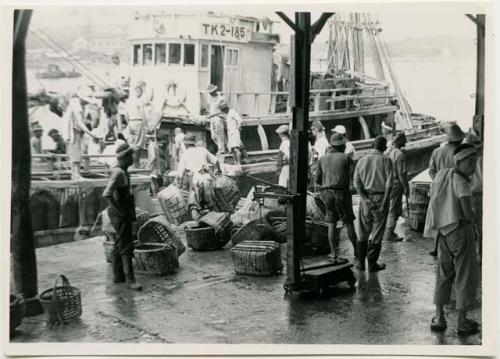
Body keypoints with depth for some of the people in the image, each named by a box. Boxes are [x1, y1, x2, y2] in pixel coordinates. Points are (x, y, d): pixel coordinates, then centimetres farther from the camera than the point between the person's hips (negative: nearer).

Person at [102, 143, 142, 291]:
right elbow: (107, 194, -29)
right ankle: (130, 280, -10)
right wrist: (119, 211, -23)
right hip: (121, 215, -10)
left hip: (125, 214, 10)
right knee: (126, 247, -10)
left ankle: (118, 275, 27)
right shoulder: (118, 173, -20)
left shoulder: (123, 172, 12)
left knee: (119, 245, 17)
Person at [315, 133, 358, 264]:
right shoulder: (346, 158, -3)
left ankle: (333, 254, 2)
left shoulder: (323, 158, 9)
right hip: (342, 192, -3)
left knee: (331, 224, 4)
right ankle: (356, 250, 19)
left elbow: (317, 179, 11)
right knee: (349, 222, 9)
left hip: (326, 193, 3)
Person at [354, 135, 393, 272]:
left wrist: (365, 199, -9)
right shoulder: (386, 160, -4)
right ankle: (372, 263, 8)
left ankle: (361, 262, 14)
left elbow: (356, 182, -4)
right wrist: (385, 202, -12)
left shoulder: (362, 160, 6)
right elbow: (389, 183, -13)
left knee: (363, 231, 14)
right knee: (377, 232, 5)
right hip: (380, 197, -3)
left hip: (366, 197, 3)